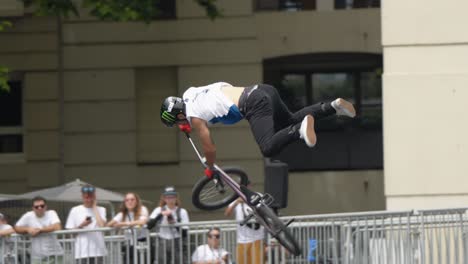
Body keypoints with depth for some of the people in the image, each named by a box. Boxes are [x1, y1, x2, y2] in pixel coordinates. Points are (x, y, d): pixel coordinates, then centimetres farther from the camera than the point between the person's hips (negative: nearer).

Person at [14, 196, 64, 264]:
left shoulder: (51, 213, -2)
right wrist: (28, 229, -13)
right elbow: (16, 228, 7)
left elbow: (57, 227, -19)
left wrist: (39, 230, -16)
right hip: (37, 256, 1)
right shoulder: (28, 216, 3)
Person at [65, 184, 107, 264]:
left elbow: (102, 225, -11)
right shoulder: (75, 211, 7)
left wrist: (94, 207, -2)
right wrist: (81, 225, -12)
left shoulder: (101, 210, 9)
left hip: (98, 251, 1)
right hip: (82, 253, -1)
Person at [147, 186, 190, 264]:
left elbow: (184, 233, -3)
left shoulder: (182, 212, 0)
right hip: (163, 244, 1)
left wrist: (175, 224, -16)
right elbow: (149, 225, -11)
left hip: (177, 244, -1)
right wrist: (161, 215, -18)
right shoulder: (159, 210, 4)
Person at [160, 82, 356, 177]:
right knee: (290, 121, 27)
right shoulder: (189, 93, 22)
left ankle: (301, 129, -39)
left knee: (269, 148, -19)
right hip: (262, 89, 9)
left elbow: (209, 148, 4)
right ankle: (334, 106, 12)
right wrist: (189, 126, 46)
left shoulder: (194, 116, -1)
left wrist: (209, 169, 23)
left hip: (254, 105, -9)